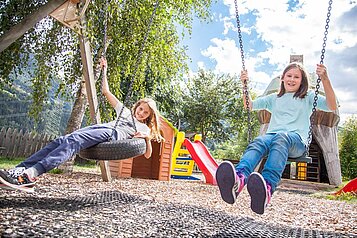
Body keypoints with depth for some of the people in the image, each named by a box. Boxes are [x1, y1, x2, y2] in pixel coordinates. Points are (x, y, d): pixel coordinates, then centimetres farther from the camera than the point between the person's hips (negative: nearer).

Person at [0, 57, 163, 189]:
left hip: (112, 134, -5)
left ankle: (31, 174, -45)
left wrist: (147, 137, -6)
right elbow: (106, 92, 35)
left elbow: (147, 155, 12)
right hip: (102, 126, 5)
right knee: (62, 140, -20)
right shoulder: (125, 112, 34)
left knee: (73, 141, -31)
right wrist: (104, 70, 32)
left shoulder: (144, 128, 22)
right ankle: (20, 169, -29)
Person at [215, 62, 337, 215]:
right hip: (271, 135, 2)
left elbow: (332, 107, 6)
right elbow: (249, 105, 32)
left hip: (297, 141, -2)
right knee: (258, 142, -36)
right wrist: (245, 85, 19)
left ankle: (267, 187, -67)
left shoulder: (308, 97, 23)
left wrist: (325, 79, -6)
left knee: (281, 138, -40)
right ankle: (238, 178, -68)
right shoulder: (274, 98, 32)